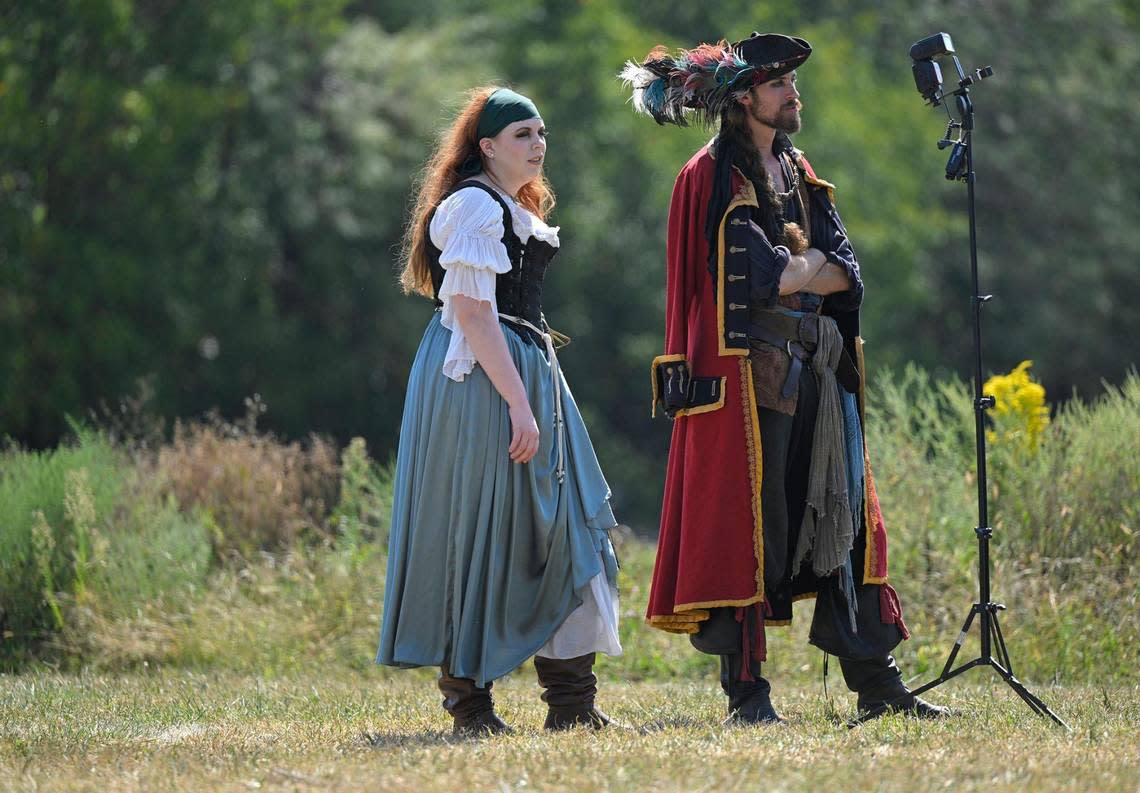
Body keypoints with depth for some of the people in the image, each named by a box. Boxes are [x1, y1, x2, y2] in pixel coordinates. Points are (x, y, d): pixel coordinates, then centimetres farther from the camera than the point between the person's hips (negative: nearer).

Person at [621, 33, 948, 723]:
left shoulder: (798, 173, 18)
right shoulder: (712, 177, -5)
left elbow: (847, 271, 8)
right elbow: (753, 275, -15)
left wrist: (797, 270, -10)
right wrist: (809, 269, -4)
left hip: (816, 367, 7)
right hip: (746, 369, -7)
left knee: (841, 516, 6)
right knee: (747, 523, -7)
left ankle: (876, 683, 8)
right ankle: (747, 692, -4)